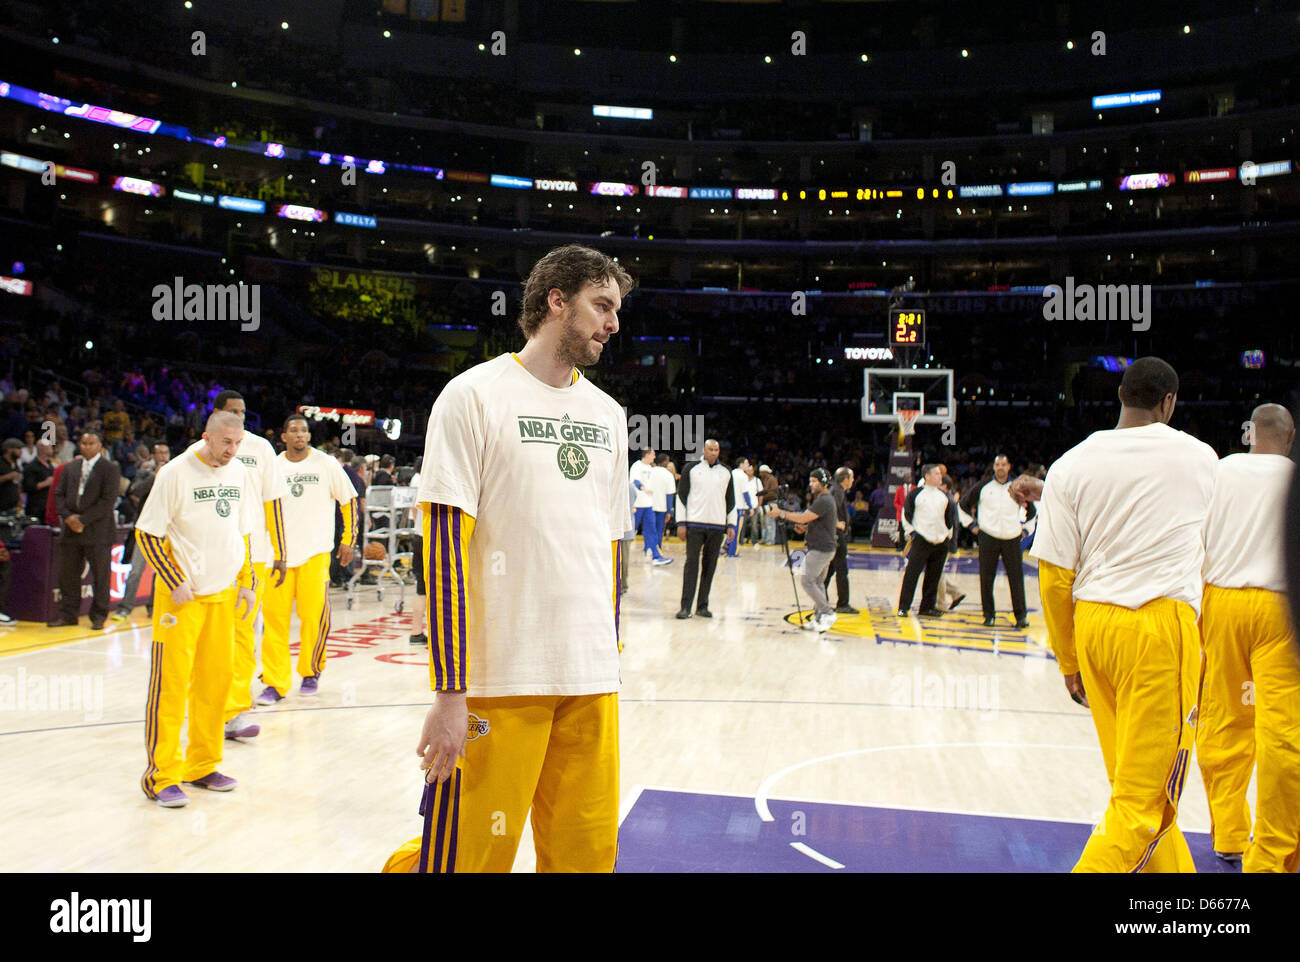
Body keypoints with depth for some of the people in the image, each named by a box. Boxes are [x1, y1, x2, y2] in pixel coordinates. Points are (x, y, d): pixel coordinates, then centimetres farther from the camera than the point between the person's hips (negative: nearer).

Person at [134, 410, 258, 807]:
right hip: (181, 596, -6)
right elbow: (147, 533, -8)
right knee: (171, 684, -4)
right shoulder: (176, 473, -10)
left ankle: (201, 766, 22)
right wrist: (175, 582, -13)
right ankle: (162, 775, 7)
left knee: (216, 682, 10)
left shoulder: (239, 473, 8)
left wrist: (247, 582, 10)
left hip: (224, 595, 6)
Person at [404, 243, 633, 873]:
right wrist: (450, 692, -15)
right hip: (500, 679, -5)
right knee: (472, 855, 1)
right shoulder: (475, 395, -5)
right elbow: (444, 545, -11)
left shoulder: (608, 414, 14)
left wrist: (610, 663, 16)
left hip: (592, 681, 6)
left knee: (586, 854, 13)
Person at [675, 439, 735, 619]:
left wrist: (731, 524, 10)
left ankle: (703, 606, 11)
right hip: (695, 524, -3)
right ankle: (686, 607, -5)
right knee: (692, 563, -6)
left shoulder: (726, 472, 12)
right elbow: (681, 495, 3)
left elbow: (731, 500, 16)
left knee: (709, 565, 4)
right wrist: (681, 523, -3)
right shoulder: (691, 469, 3)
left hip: (717, 525, 3)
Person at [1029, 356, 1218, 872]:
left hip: (1092, 624, 3)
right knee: (1146, 798, 0)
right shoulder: (1199, 456, 4)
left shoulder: (1070, 466, 2)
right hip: (1163, 622, -3)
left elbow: (1054, 578, 0)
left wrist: (1069, 662, 11)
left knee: (1133, 780, 18)